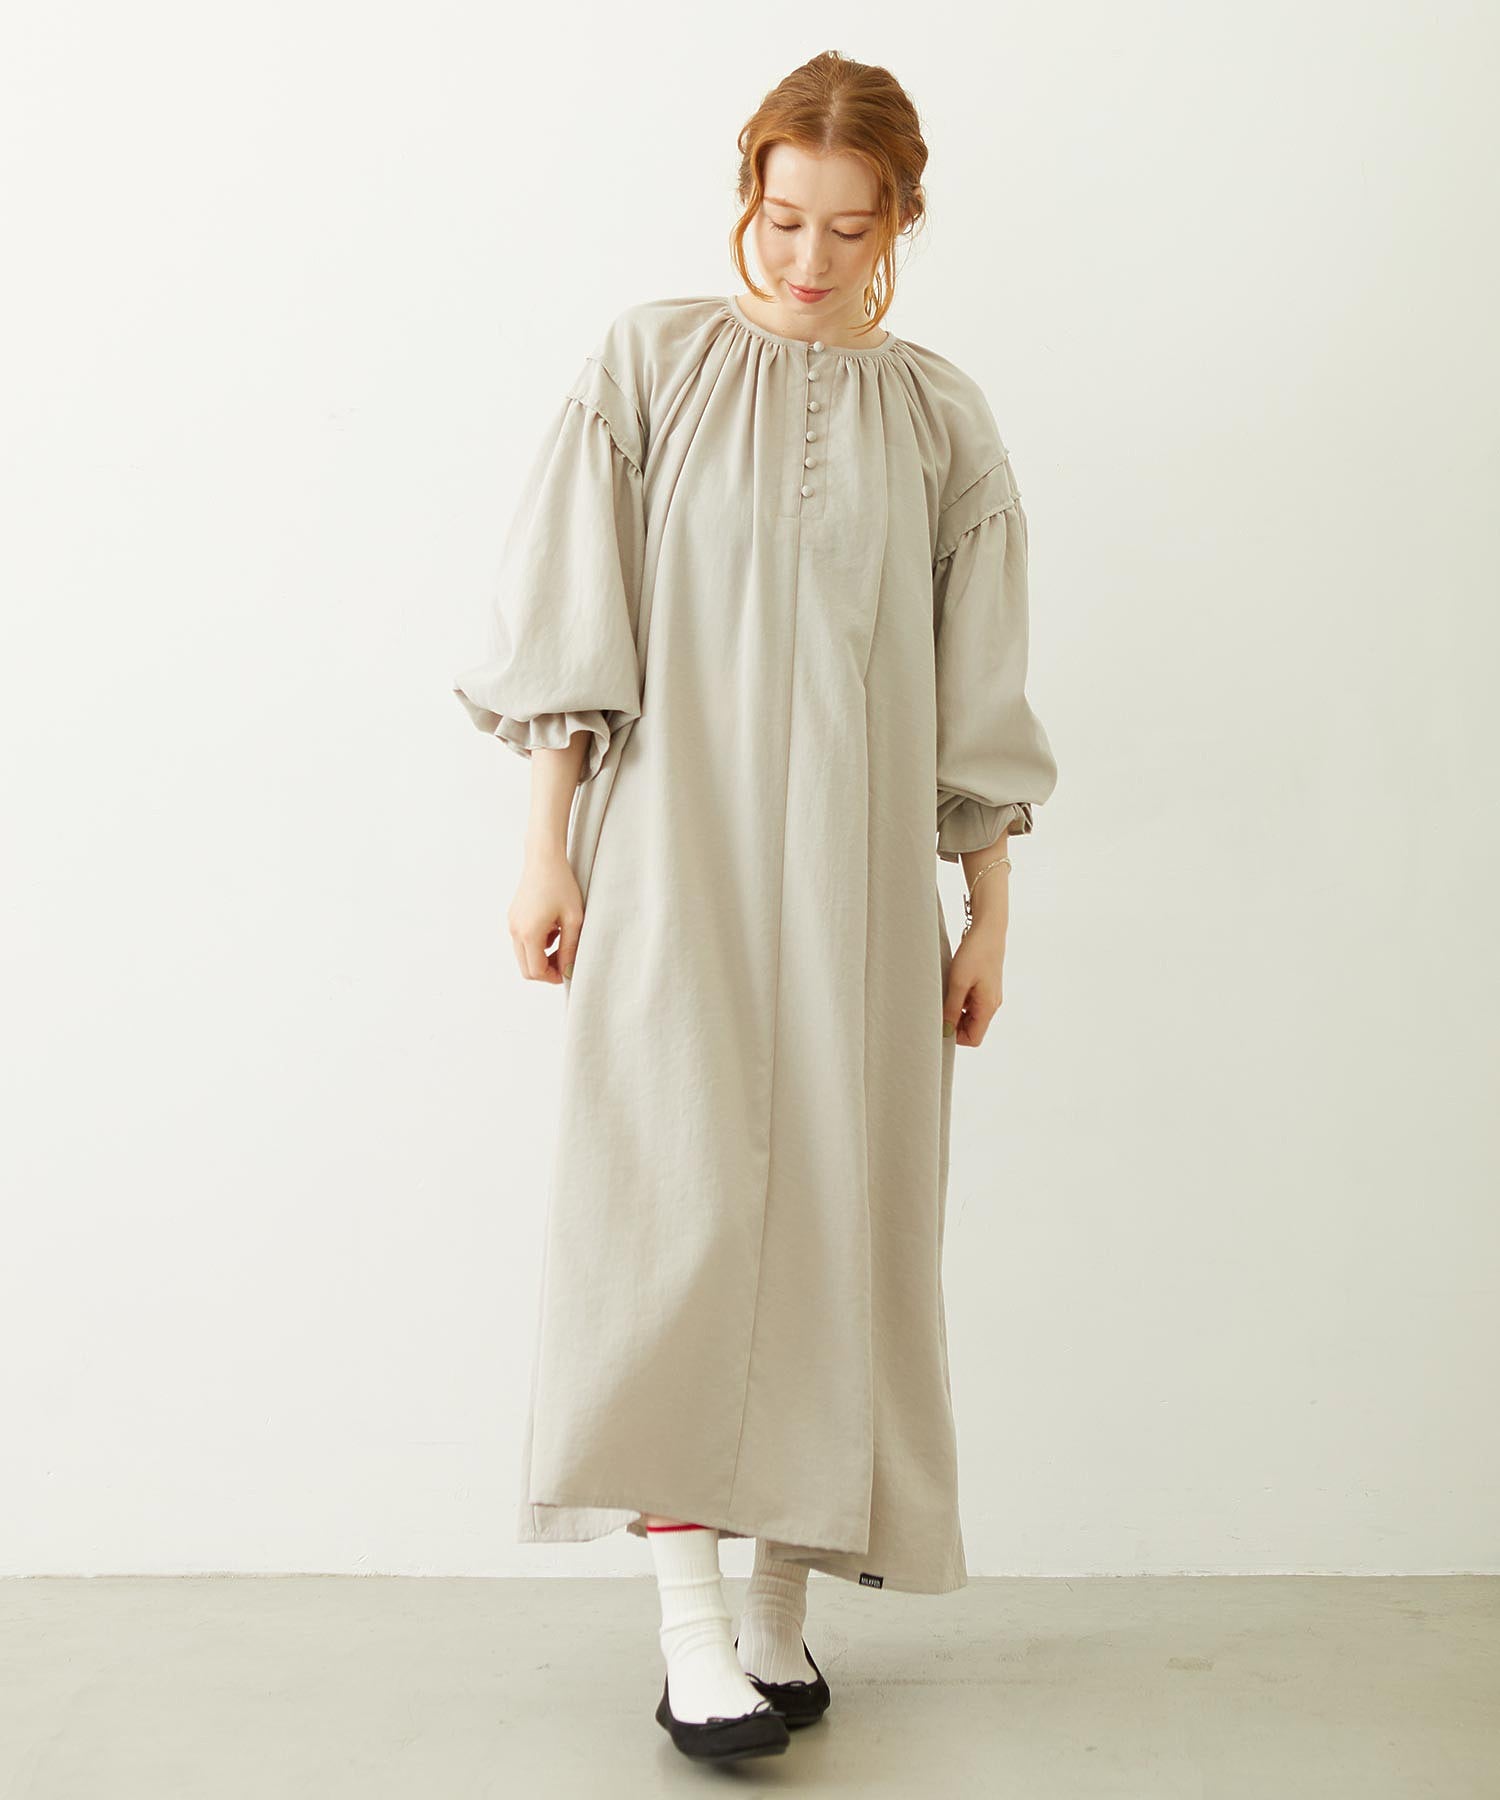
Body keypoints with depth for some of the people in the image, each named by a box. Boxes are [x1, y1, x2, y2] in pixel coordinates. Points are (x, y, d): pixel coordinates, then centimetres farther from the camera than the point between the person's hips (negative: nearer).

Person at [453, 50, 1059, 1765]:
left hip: (856, 872, 2)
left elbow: (975, 694, 10)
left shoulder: (939, 418, 10)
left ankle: (784, 1605, 15)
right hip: (675, 850, -2)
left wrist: (987, 909, 7)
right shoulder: (650, 362, 4)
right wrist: (547, 846, -5)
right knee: (678, 1200, -12)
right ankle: (689, 1613, -4)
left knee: (833, 1221, 3)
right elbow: (572, 633, 1)